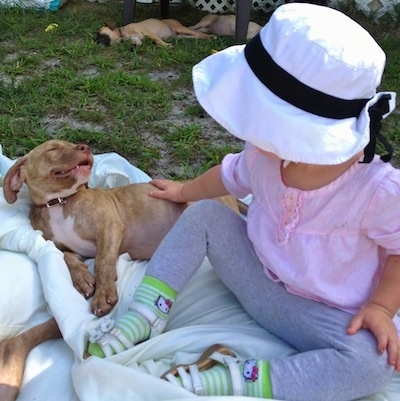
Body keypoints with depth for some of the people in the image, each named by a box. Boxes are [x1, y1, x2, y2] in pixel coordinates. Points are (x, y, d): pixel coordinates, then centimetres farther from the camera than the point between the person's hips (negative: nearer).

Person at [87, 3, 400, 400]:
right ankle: (142, 319, -13)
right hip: (257, 276, 4)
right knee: (203, 214, -10)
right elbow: (232, 176, 10)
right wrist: (183, 191, 25)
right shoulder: (264, 153, -14)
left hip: (326, 316, -4)